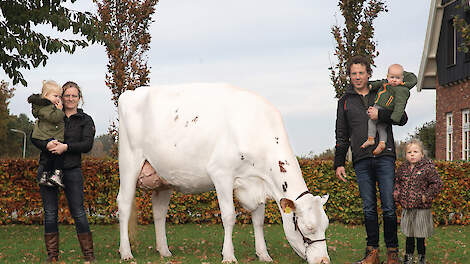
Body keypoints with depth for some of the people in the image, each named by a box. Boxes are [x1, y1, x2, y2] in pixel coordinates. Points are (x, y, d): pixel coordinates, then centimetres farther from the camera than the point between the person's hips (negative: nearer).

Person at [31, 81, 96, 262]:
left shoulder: (85, 120, 9)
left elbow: (87, 145, -4)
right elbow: (34, 137, 5)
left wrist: (66, 147, -19)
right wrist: (46, 145, -15)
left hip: (72, 170, -1)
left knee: (78, 212, -3)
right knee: (50, 212, 3)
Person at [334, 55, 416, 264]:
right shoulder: (345, 101, 15)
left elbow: (402, 118, 3)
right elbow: (341, 136, 17)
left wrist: (380, 114, -13)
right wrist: (339, 163, 10)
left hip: (385, 157, -2)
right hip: (361, 161, 2)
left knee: (389, 206, -4)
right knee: (368, 208, 2)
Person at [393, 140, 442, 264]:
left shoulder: (428, 167, -9)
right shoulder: (402, 168, 6)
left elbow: (437, 183, -9)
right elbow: (397, 182, 19)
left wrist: (427, 196, -13)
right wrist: (396, 194, 4)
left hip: (421, 208, -4)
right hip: (407, 208, 4)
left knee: (420, 236, 3)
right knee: (408, 234, 15)